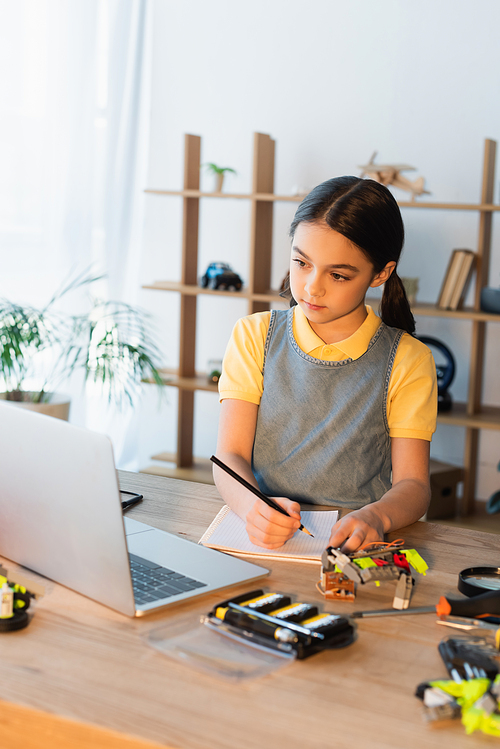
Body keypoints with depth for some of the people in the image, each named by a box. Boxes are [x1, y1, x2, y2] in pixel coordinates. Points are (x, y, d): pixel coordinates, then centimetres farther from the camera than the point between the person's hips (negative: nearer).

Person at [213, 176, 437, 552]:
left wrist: (376, 516, -27)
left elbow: (413, 484, -4)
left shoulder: (407, 361, 1)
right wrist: (253, 506, -24)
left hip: (355, 549, 1)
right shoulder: (254, 337, 7)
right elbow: (230, 455, -1)